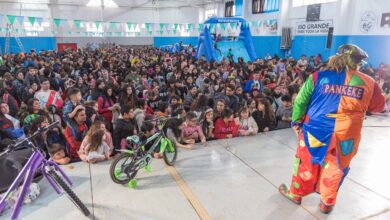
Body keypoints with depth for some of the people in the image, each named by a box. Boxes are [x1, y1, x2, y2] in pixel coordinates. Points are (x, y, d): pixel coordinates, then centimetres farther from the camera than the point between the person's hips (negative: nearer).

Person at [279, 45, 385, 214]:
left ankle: (295, 194, 34)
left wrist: (296, 121, 9)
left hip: (316, 130, 0)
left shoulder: (318, 77, -5)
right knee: (335, 169, 18)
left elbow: (301, 101, -3)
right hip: (346, 136, 1)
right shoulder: (368, 83, -1)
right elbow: (378, 106, 15)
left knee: (306, 163, 17)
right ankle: (327, 203, 34)